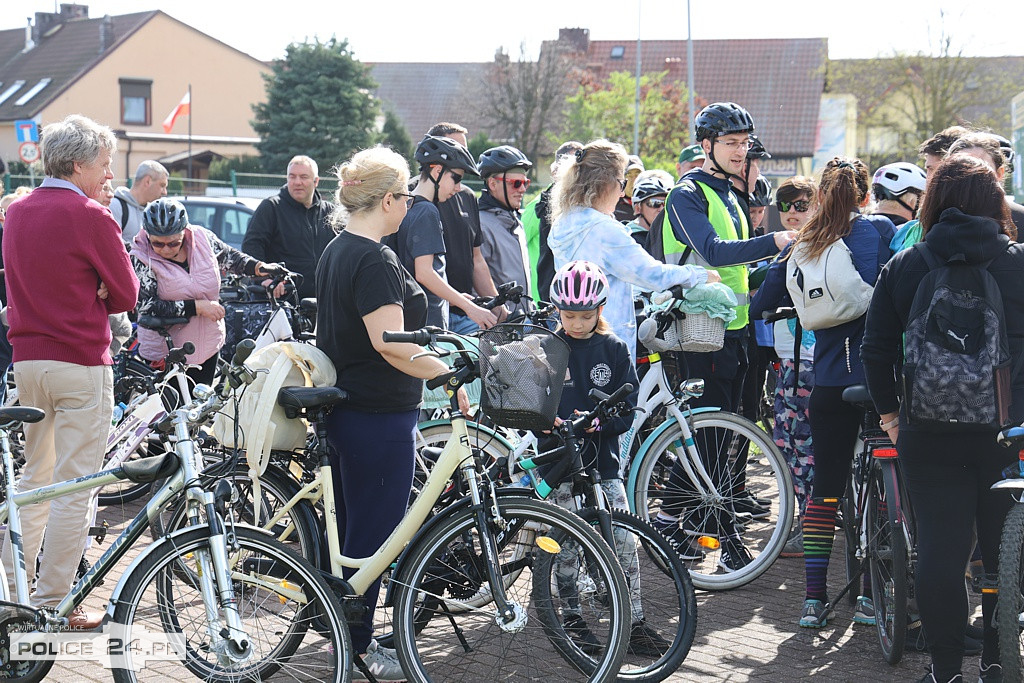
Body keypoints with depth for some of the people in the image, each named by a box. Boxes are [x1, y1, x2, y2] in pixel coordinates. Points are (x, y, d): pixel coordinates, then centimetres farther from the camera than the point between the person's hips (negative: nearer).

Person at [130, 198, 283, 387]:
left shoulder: (202, 238, -4)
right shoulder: (141, 258, -15)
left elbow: (229, 257, 16)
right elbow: (148, 307, -21)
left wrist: (259, 268, 1)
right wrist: (197, 306, -23)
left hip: (208, 348, 4)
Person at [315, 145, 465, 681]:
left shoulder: (336, 251, 12)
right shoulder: (375, 261, -20)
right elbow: (390, 342, -29)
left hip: (342, 410, 10)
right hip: (378, 416, -10)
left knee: (350, 530, 18)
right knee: (373, 535, -1)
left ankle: (344, 633, 28)